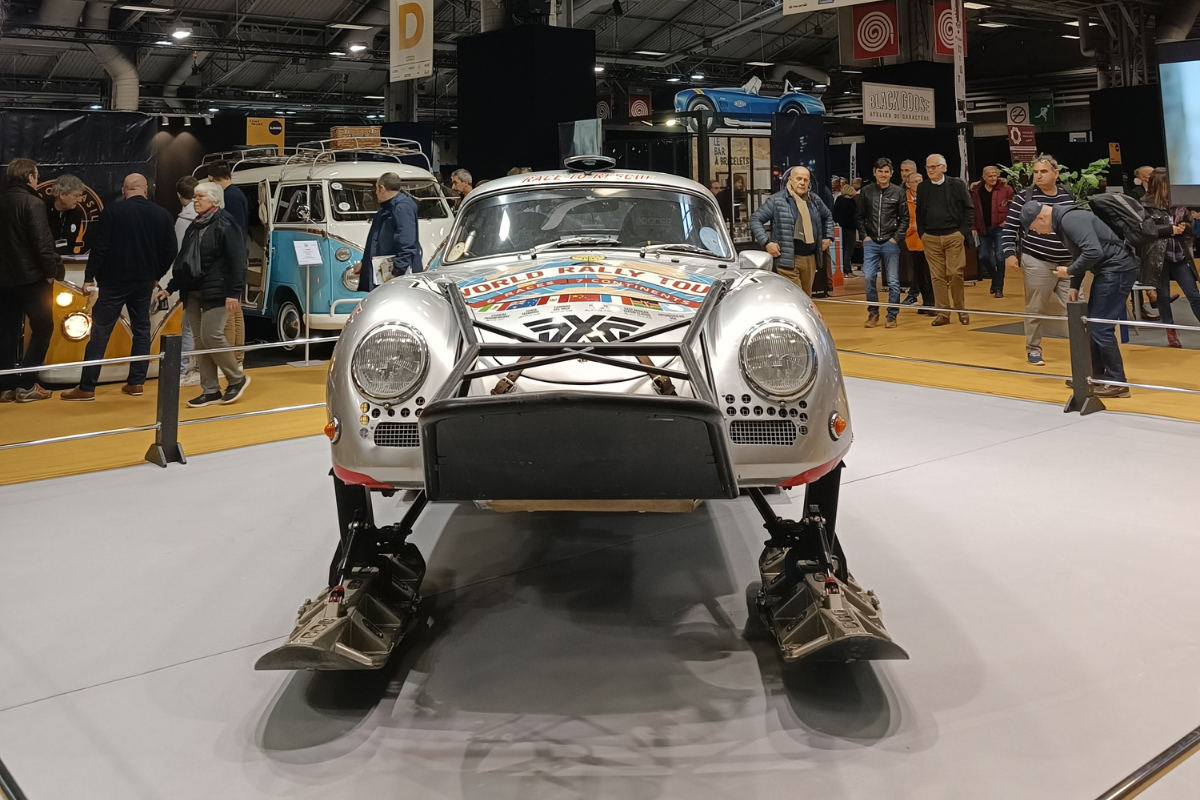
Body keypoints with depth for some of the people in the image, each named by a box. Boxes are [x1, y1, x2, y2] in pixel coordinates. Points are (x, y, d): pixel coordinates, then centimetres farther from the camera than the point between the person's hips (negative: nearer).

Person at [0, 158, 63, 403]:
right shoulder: (32, 203, -12)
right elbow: (42, 242, -18)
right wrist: (52, 271, -10)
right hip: (31, 277, -7)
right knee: (42, 328, 1)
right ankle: (26, 385, -4)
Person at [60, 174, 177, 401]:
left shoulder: (112, 211, -8)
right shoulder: (162, 214, 3)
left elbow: (100, 247, -12)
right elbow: (171, 250, 5)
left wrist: (89, 276, -4)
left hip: (114, 281, -3)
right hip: (145, 282, 4)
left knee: (100, 332, -1)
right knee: (141, 330, 13)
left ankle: (86, 387, -1)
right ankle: (136, 382, 12)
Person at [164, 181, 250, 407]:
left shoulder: (225, 225, -7)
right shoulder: (195, 226, 16)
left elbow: (237, 261, -14)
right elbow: (182, 261, 22)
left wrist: (234, 292, -20)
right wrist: (170, 288, 18)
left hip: (216, 291, -8)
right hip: (192, 293, 8)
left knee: (211, 336, -13)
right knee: (200, 341, 5)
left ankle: (237, 379, 7)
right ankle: (210, 390, 11)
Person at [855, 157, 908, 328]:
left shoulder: (898, 192, 1)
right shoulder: (866, 191, 3)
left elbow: (905, 218, 4)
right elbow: (859, 216, 8)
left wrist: (896, 237, -4)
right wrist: (864, 236, -1)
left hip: (890, 243, -1)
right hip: (871, 242, 1)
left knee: (893, 281, 2)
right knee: (868, 277, -5)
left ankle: (892, 315, 12)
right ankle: (873, 313, 11)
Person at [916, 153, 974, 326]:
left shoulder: (957, 185, 0)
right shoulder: (922, 187, 9)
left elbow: (969, 209, 0)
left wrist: (963, 231, -7)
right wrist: (921, 233, 5)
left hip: (953, 236, -3)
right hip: (931, 239, 3)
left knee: (955, 274, -5)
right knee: (937, 276, 2)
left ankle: (961, 309, 11)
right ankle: (943, 313, 6)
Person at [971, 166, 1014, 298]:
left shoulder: (1004, 188, -5)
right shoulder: (976, 190, 2)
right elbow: (973, 210, 5)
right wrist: (973, 227, 0)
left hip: (1000, 228, -3)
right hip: (984, 228, 3)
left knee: (999, 257, -5)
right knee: (983, 256, 5)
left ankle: (999, 287, 4)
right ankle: (995, 278, 32)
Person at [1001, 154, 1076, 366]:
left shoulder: (1069, 196, 7)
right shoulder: (1024, 198, -6)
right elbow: (1010, 228, -5)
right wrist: (1010, 254, -16)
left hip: (1070, 263, 4)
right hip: (1038, 263, -3)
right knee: (1036, 309, 4)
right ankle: (1033, 349, 17)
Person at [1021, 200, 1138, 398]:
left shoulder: (1071, 219, -20)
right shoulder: (1062, 221, 12)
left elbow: (1093, 252, -29)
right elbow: (1080, 255, 20)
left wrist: (1069, 272, -14)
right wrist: (1074, 286, 11)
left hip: (1117, 268, -11)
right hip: (1107, 270, 11)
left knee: (1101, 327, -9)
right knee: (1092, 324, 15)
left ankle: (1117, 382, -1)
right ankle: (1097, 374, 26)